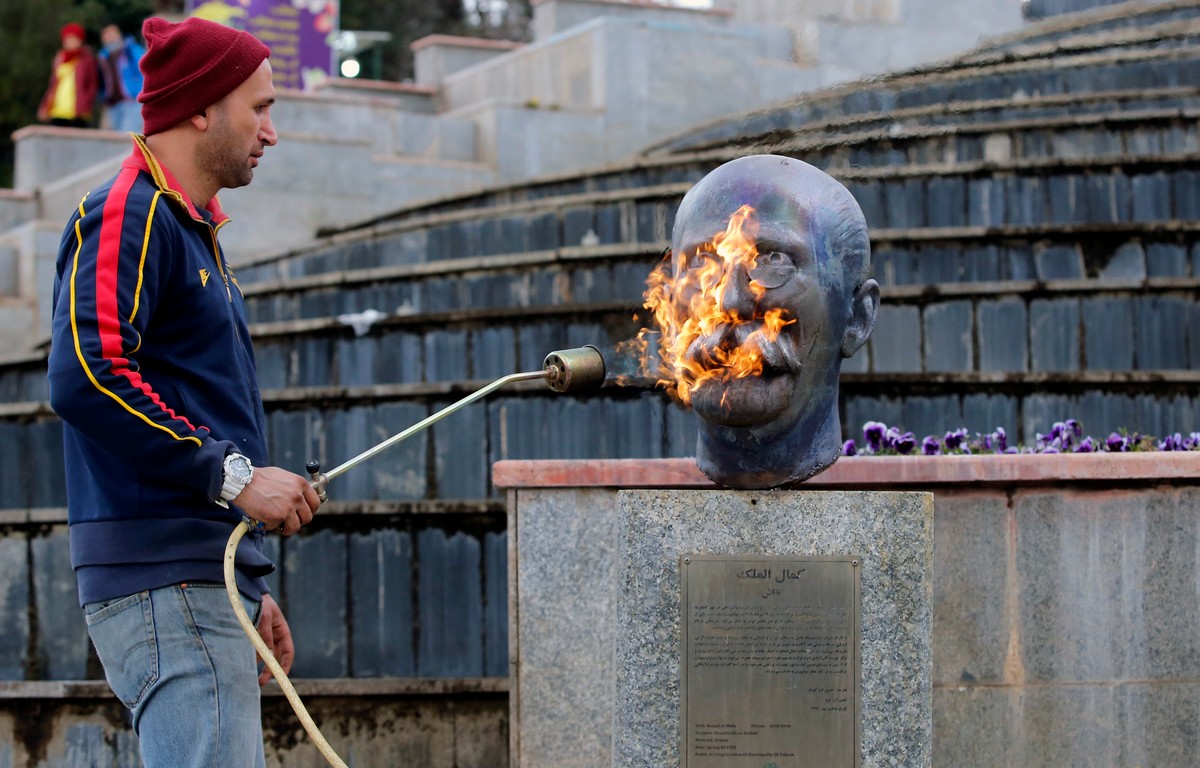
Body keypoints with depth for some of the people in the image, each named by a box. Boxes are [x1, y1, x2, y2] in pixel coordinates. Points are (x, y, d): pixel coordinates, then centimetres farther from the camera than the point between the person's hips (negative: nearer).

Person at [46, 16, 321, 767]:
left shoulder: (194, 231, 24)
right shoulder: (126, 215, -7)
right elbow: (83, 376, -22)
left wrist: (250, 590, 25)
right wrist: (233, 474, -21)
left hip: (205, 579, 10)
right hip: (163, 582, -10)